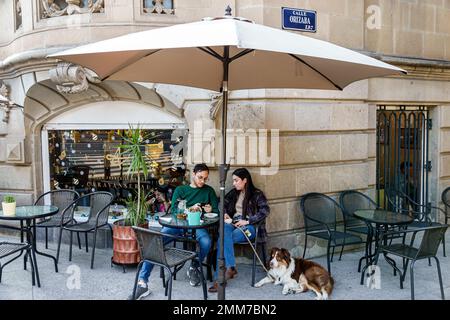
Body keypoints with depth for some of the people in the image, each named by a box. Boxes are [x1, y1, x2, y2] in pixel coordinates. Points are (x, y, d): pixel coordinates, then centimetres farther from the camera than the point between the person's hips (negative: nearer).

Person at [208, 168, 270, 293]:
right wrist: (224, 214, 5)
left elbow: (265, 211, -10)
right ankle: (230, 268, -44)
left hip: (248, 226, -4)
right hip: (233, 223, 4)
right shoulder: (233, 193, 21)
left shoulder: (257, 194, 3)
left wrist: (247, 221, -18)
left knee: (223, 239, -32)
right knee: (224, 228, -36)